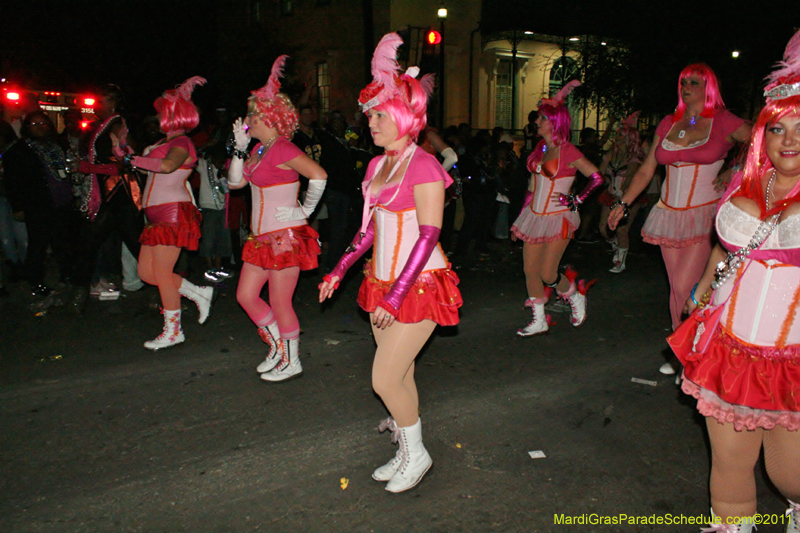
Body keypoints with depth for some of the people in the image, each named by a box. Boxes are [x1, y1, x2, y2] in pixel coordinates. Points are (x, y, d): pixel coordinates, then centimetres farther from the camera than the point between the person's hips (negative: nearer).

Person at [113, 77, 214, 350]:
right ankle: (199, 294, 20)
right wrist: (123, 145, 17)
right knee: (146, 272, 9)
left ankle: (173, 330, 5)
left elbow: (167, 165, -27)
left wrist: (131, 158, -20)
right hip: (158, 215, 10)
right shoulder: (165, 142, 22)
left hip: (174, 212, -10)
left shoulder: (181, 142, -7)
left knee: (161, 271, -7)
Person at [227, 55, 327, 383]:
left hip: (286, 236, -10)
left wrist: (305, 211, -17)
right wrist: (240, 147, 3)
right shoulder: (258, 149, 12)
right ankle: (277, 348, 30)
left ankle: (291, 362, 19)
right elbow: (235, 181, 11)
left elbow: (319, 176, -26)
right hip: (262, 236, 10)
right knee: (246, 295, 14)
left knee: (280, 302, 0)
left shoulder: (282, 149, -16)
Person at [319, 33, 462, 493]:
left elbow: (428, 236, -20)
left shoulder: (423, 166, -15)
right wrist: (341, 270, 14)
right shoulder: (378, 165, 10)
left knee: (386, 379, -7)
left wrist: (396, 296, -23)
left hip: (419, 285, -8)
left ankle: (417, 454, 17)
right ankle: (406, 453, 32)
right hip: (383, 283, 8)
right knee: (400, 374, 15)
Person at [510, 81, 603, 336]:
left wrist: (575, 200, -15)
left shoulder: (568, 152, -11)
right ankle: (539, 321, 16)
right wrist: (520, 217, 15)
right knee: (530, 270, 3)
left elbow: (597, 177, -10)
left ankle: (576, 296, 24)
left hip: (558, 218, -7)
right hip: (534, 216, 7)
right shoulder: (540, 148, 9)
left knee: (547, 274, -7)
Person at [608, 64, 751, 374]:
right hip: (669, 214, 5)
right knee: (676, 287, 9)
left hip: (704, 215, -4)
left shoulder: (724, 122, -2)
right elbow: (646, 170, 14)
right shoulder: (668, 124, 11)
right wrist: (623, 204, 11)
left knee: (686, 288, -11)